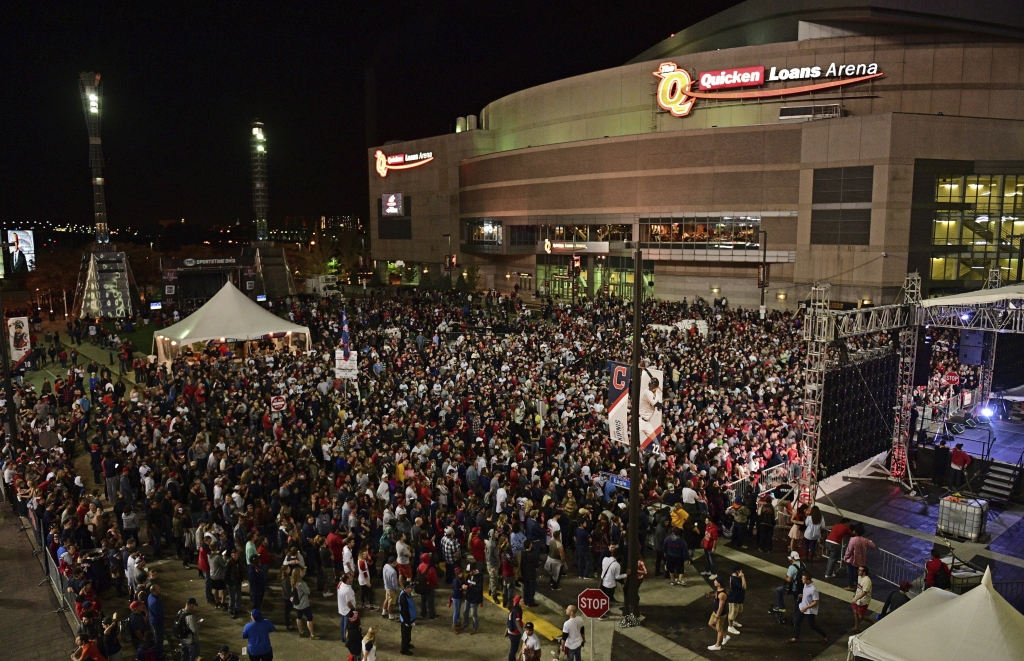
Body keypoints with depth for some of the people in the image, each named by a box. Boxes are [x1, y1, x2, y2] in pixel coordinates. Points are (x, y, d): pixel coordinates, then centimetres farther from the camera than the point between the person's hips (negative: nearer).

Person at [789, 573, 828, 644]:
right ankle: (795, 637, 29)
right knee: (796, 622, 13)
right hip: (802, 607, 8)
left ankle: (825, 636, 36)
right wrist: (802, 595, -3)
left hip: (810, 611, -8)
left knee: (812, 626, 12)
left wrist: (806, 608, -24)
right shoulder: (806, 584, -7)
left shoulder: (813, 589, -33)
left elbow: (816, 602, -26)